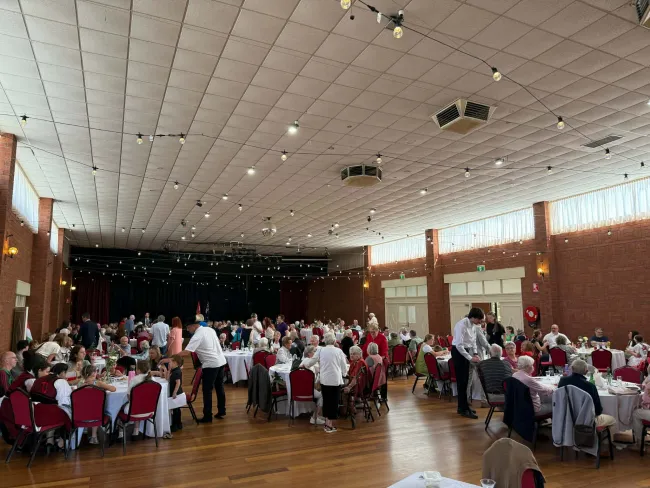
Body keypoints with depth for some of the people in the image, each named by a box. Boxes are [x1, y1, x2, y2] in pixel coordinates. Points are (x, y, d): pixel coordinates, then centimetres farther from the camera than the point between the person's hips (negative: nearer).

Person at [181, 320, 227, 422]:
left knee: (207, 390, 2)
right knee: (220, 387, 17)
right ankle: (221, 412, 25)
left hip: (211, 364, -8)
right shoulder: (210, 329, 8)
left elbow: (186, 352, -24)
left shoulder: (197, 336, -16)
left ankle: (207, 416, 8)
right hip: (221, 361, 8)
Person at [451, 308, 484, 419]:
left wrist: (475, 353, -1)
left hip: (466, 351, 9)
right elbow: (459, 345, -27)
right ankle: (464, 409, 2)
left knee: (465, 380, 14)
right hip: (458, 351, -9)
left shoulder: (472, 325, 3)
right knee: (462, 380, -5)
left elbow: (473, 341, 13)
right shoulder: (462, 325, -24)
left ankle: (462, 406, 25)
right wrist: (470, 358, -26)